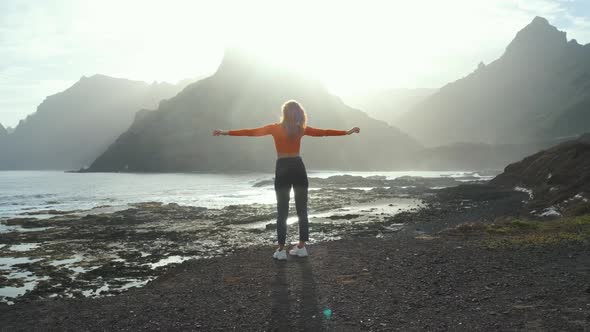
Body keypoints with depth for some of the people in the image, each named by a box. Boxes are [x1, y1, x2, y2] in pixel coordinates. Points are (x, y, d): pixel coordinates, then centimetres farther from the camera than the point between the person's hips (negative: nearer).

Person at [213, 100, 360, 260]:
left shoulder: (275, 128, -3)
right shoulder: (301, 129, 3)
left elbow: (251, 132, -3)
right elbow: (324, 132, 9)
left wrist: (226, 132, 2)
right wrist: (348, 132, 19)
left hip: (283, 170, -2)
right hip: (298, 169, 2)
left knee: (282, 211, 2)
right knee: (302, 210, 10)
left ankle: (281, 250, 0)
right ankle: (301, 247, 13)